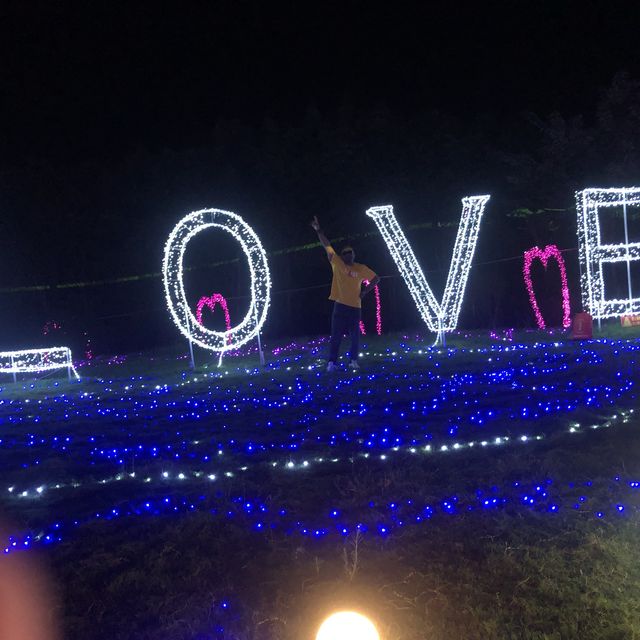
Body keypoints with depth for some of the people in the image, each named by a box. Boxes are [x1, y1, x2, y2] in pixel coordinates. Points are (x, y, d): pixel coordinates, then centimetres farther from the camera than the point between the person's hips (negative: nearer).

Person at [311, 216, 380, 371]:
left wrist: (365, 291, 2)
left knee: (355, 336, 4)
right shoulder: (337, 264, 3)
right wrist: (318, 230, -5)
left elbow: (376, 278, 13)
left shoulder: (361, 268, 4)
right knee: (336, 335, -2)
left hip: (355, 307, 1)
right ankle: (331, 362, 0)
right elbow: (327, 246, 0)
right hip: (340, 305, -1)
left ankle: (353, 361, 13)